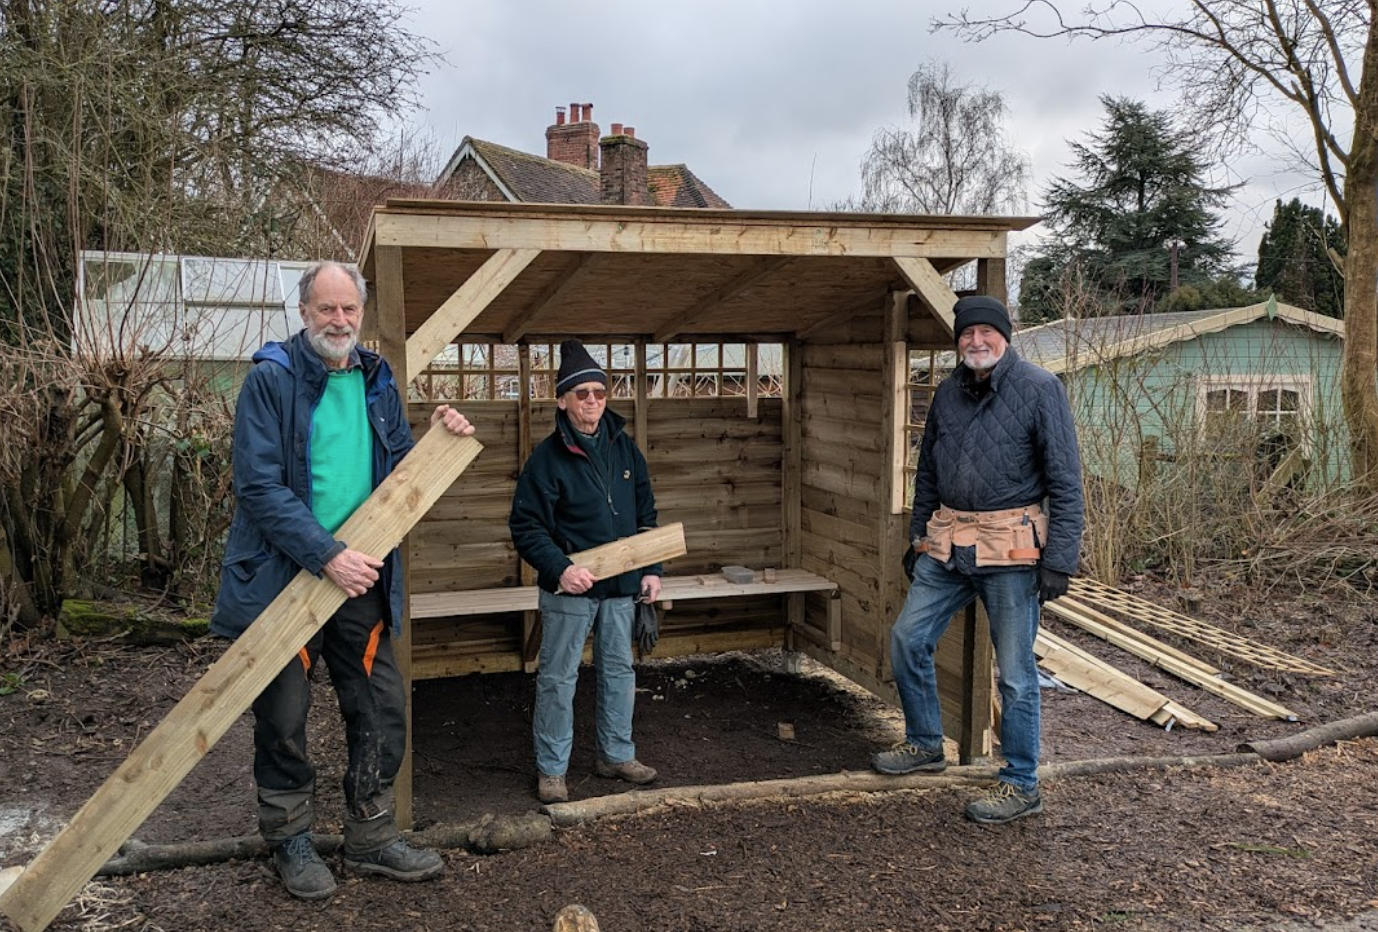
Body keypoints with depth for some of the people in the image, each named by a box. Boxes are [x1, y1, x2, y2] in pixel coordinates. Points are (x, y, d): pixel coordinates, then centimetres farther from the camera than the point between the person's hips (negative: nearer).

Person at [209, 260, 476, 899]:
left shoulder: (376, 381, 9)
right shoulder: (271, 378, -9)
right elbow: (260, 487, -17)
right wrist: (326, 556, -24)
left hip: (359, 576, 5)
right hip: (280, 576, -5)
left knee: (382, 709, 9)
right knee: (283, 719, 7)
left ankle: (369, 838, 26)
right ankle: (291, 841, 27)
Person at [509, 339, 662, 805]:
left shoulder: (624, 448, 6)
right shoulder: (548, 457, -11)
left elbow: (645, 513, 13)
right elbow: (525, 526, -12)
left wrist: (651, 569, 7)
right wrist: (560, 568, -24)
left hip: (621, 584, 5)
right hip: (570, 587, -5)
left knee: (619, 670, 15)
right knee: (558, 678, 3)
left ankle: (617, 754, 31)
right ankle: (551, 769, 16)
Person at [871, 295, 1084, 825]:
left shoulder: (1039, 389, -7)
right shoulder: (948, 393, 10)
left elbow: (1065, 481, -10)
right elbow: (927, 474, 19)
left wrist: (1059, 558, -15)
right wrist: (919, 537, 18)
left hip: (1010, 549, -6)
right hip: (947, 544, 6)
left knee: (1015, 671, 2)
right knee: (907, 637, 8)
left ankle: (1021, 786, 15)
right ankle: (925, 744, 28)